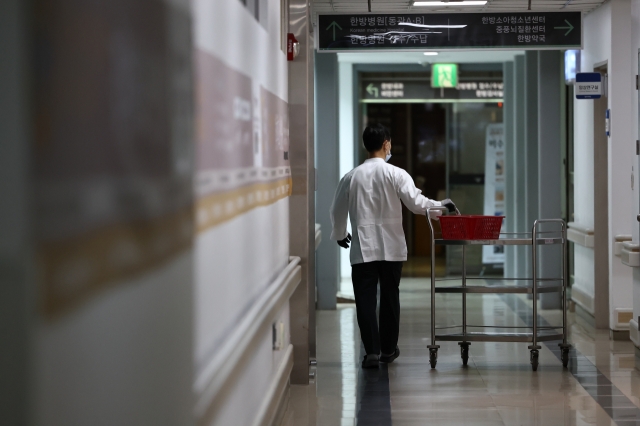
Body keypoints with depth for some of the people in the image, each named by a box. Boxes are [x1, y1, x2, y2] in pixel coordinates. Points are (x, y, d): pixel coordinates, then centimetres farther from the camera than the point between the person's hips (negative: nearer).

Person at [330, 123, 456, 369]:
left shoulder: (352, 177, 1)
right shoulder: (396, 174, -7)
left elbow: (338, 211, 9)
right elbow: (416, 202, -13)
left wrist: (339, 234, 27)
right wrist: (439, 206, 4)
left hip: (362, 248, 0)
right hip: (391, 247, 0)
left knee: (366, 300, 0)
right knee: (389, 298, 12)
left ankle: (372, 350, -9)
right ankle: (388, 349, 21)